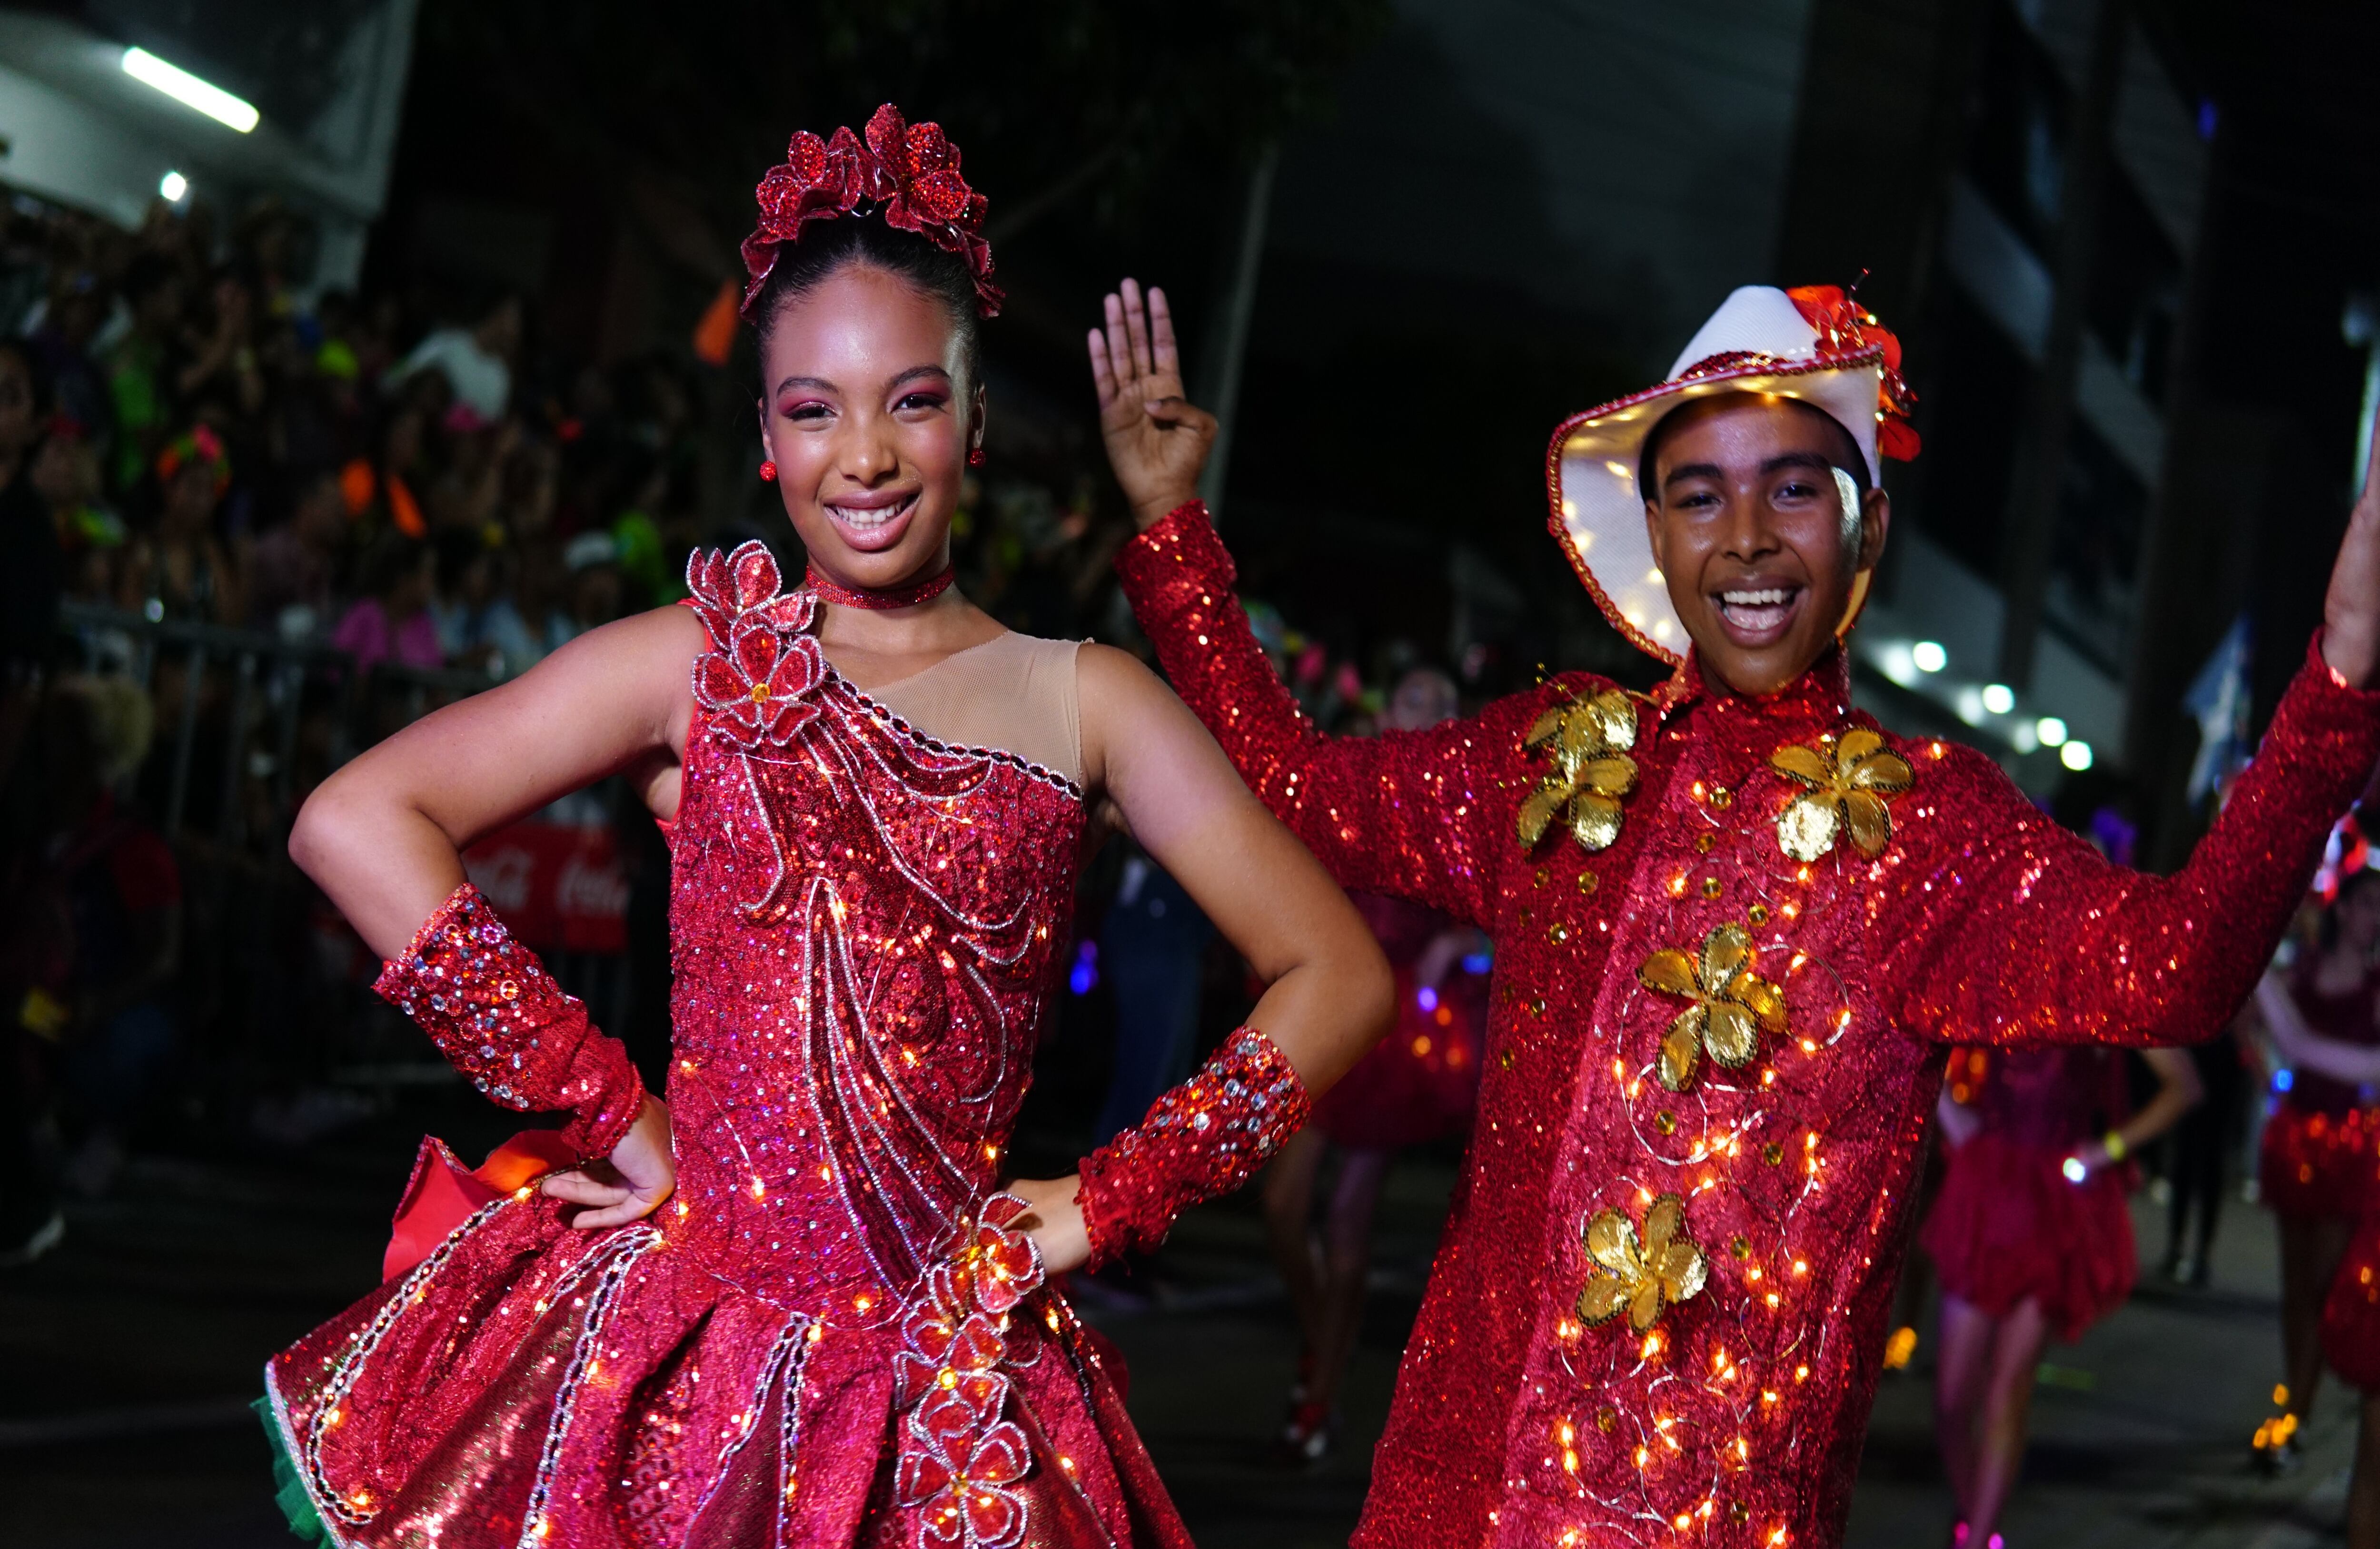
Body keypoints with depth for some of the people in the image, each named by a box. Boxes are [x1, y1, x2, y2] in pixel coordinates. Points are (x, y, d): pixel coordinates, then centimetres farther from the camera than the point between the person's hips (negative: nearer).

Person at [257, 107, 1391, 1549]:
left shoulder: (1084, 700, 5)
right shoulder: (696, 664, 3)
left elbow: (1337, 975, 4)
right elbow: (357, 821, -5)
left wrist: (1106, 1202, -1)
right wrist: (604, 1101, -8)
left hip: (945, 1377, 1)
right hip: (670, 1343, -1)